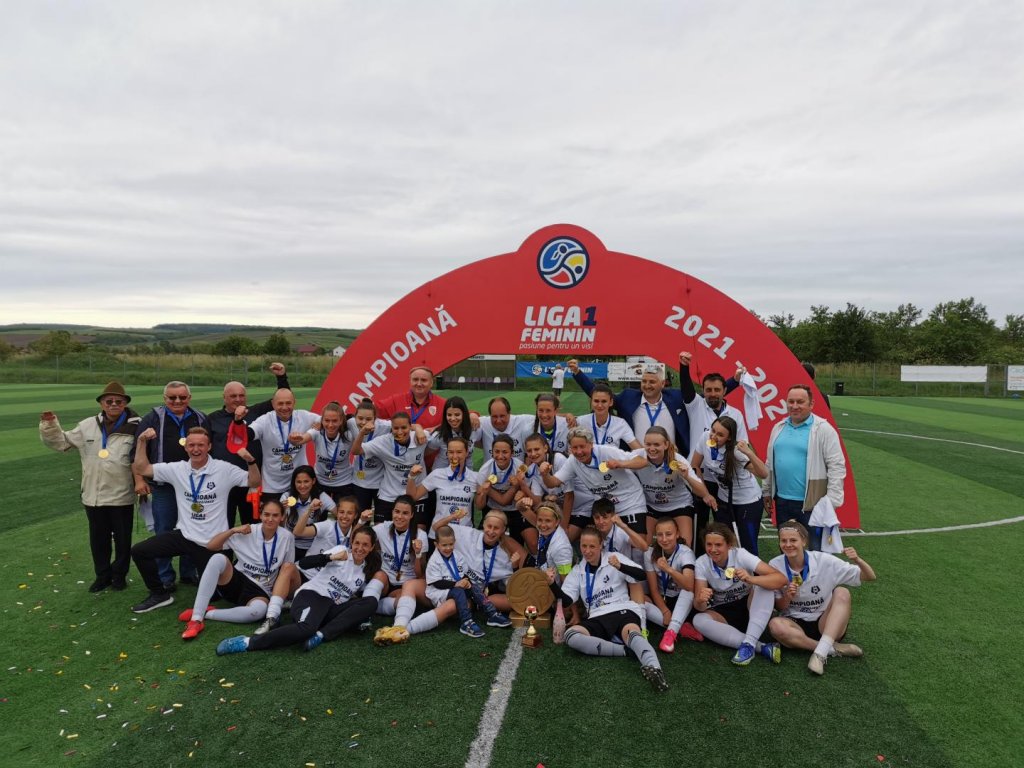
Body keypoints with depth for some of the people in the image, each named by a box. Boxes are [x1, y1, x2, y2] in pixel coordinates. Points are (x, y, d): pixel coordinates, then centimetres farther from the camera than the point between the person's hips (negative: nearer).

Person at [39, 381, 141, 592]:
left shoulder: (135, 428, -11)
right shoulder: (88, 426, 3)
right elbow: (61, 441, 12)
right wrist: (49, 425, -3)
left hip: (122, 497, -4)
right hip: (93, 496, 4)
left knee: (122, 539, 11)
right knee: (98, 539, 16)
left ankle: (119, 575, 29)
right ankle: (103, 575, 33)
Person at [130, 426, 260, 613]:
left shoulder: (224, 469, -11)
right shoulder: (177, 469, -2)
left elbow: (254, 482, -8)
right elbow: (140, 469, 1)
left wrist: (250, 460, -26)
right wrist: (142, 441, -9)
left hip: (213, 542, -3)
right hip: (183, 535, 3)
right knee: (139, 551, -9)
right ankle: (160, 594, 10)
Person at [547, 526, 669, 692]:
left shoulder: (614, 557, 7)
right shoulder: (577, 570, 17)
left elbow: (642, 575, -6)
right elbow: (566, 601, 9)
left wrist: (620, 567, -26)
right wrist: (553, 584, -10)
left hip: (623, 610, -3)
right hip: (597, 618, 3)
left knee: (632, 633, -38)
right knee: (570, 635, -28)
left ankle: (654, 668, -65)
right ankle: (626, 650, -31)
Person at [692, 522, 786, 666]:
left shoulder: (740, 555, -20)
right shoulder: (701, 563, -15)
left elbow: (781, 579, -29)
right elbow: (699, 607, -17)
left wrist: (751, 579, -46)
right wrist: (701, 601, -42)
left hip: (748, 607, -1)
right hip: (723, 613, 1)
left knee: (764, 585, -28)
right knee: (699, 620, -30)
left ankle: (749, 644, -32)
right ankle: (761, 647, -30)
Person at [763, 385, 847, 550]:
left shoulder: (823, 429, -9)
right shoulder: (779, 428, 9)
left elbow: (836, 467, -11)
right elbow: (770, 463, 16)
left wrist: (831, 502, -15)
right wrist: (767, 491, 16)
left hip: (812, 504, -5)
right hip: (782, 502, 6)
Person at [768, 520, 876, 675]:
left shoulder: (824, 561, -12)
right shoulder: (775, 566, -9)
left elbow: (870, 577, -7)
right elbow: (778, 607, 1)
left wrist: (858, 561, -28)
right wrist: (786, 597, -21)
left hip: (825, 624, 0)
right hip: (795, 623, 0)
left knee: (842, 592, -27)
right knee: (775, 625, -33)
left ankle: (820, 652, -34)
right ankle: (832, 648, -20)